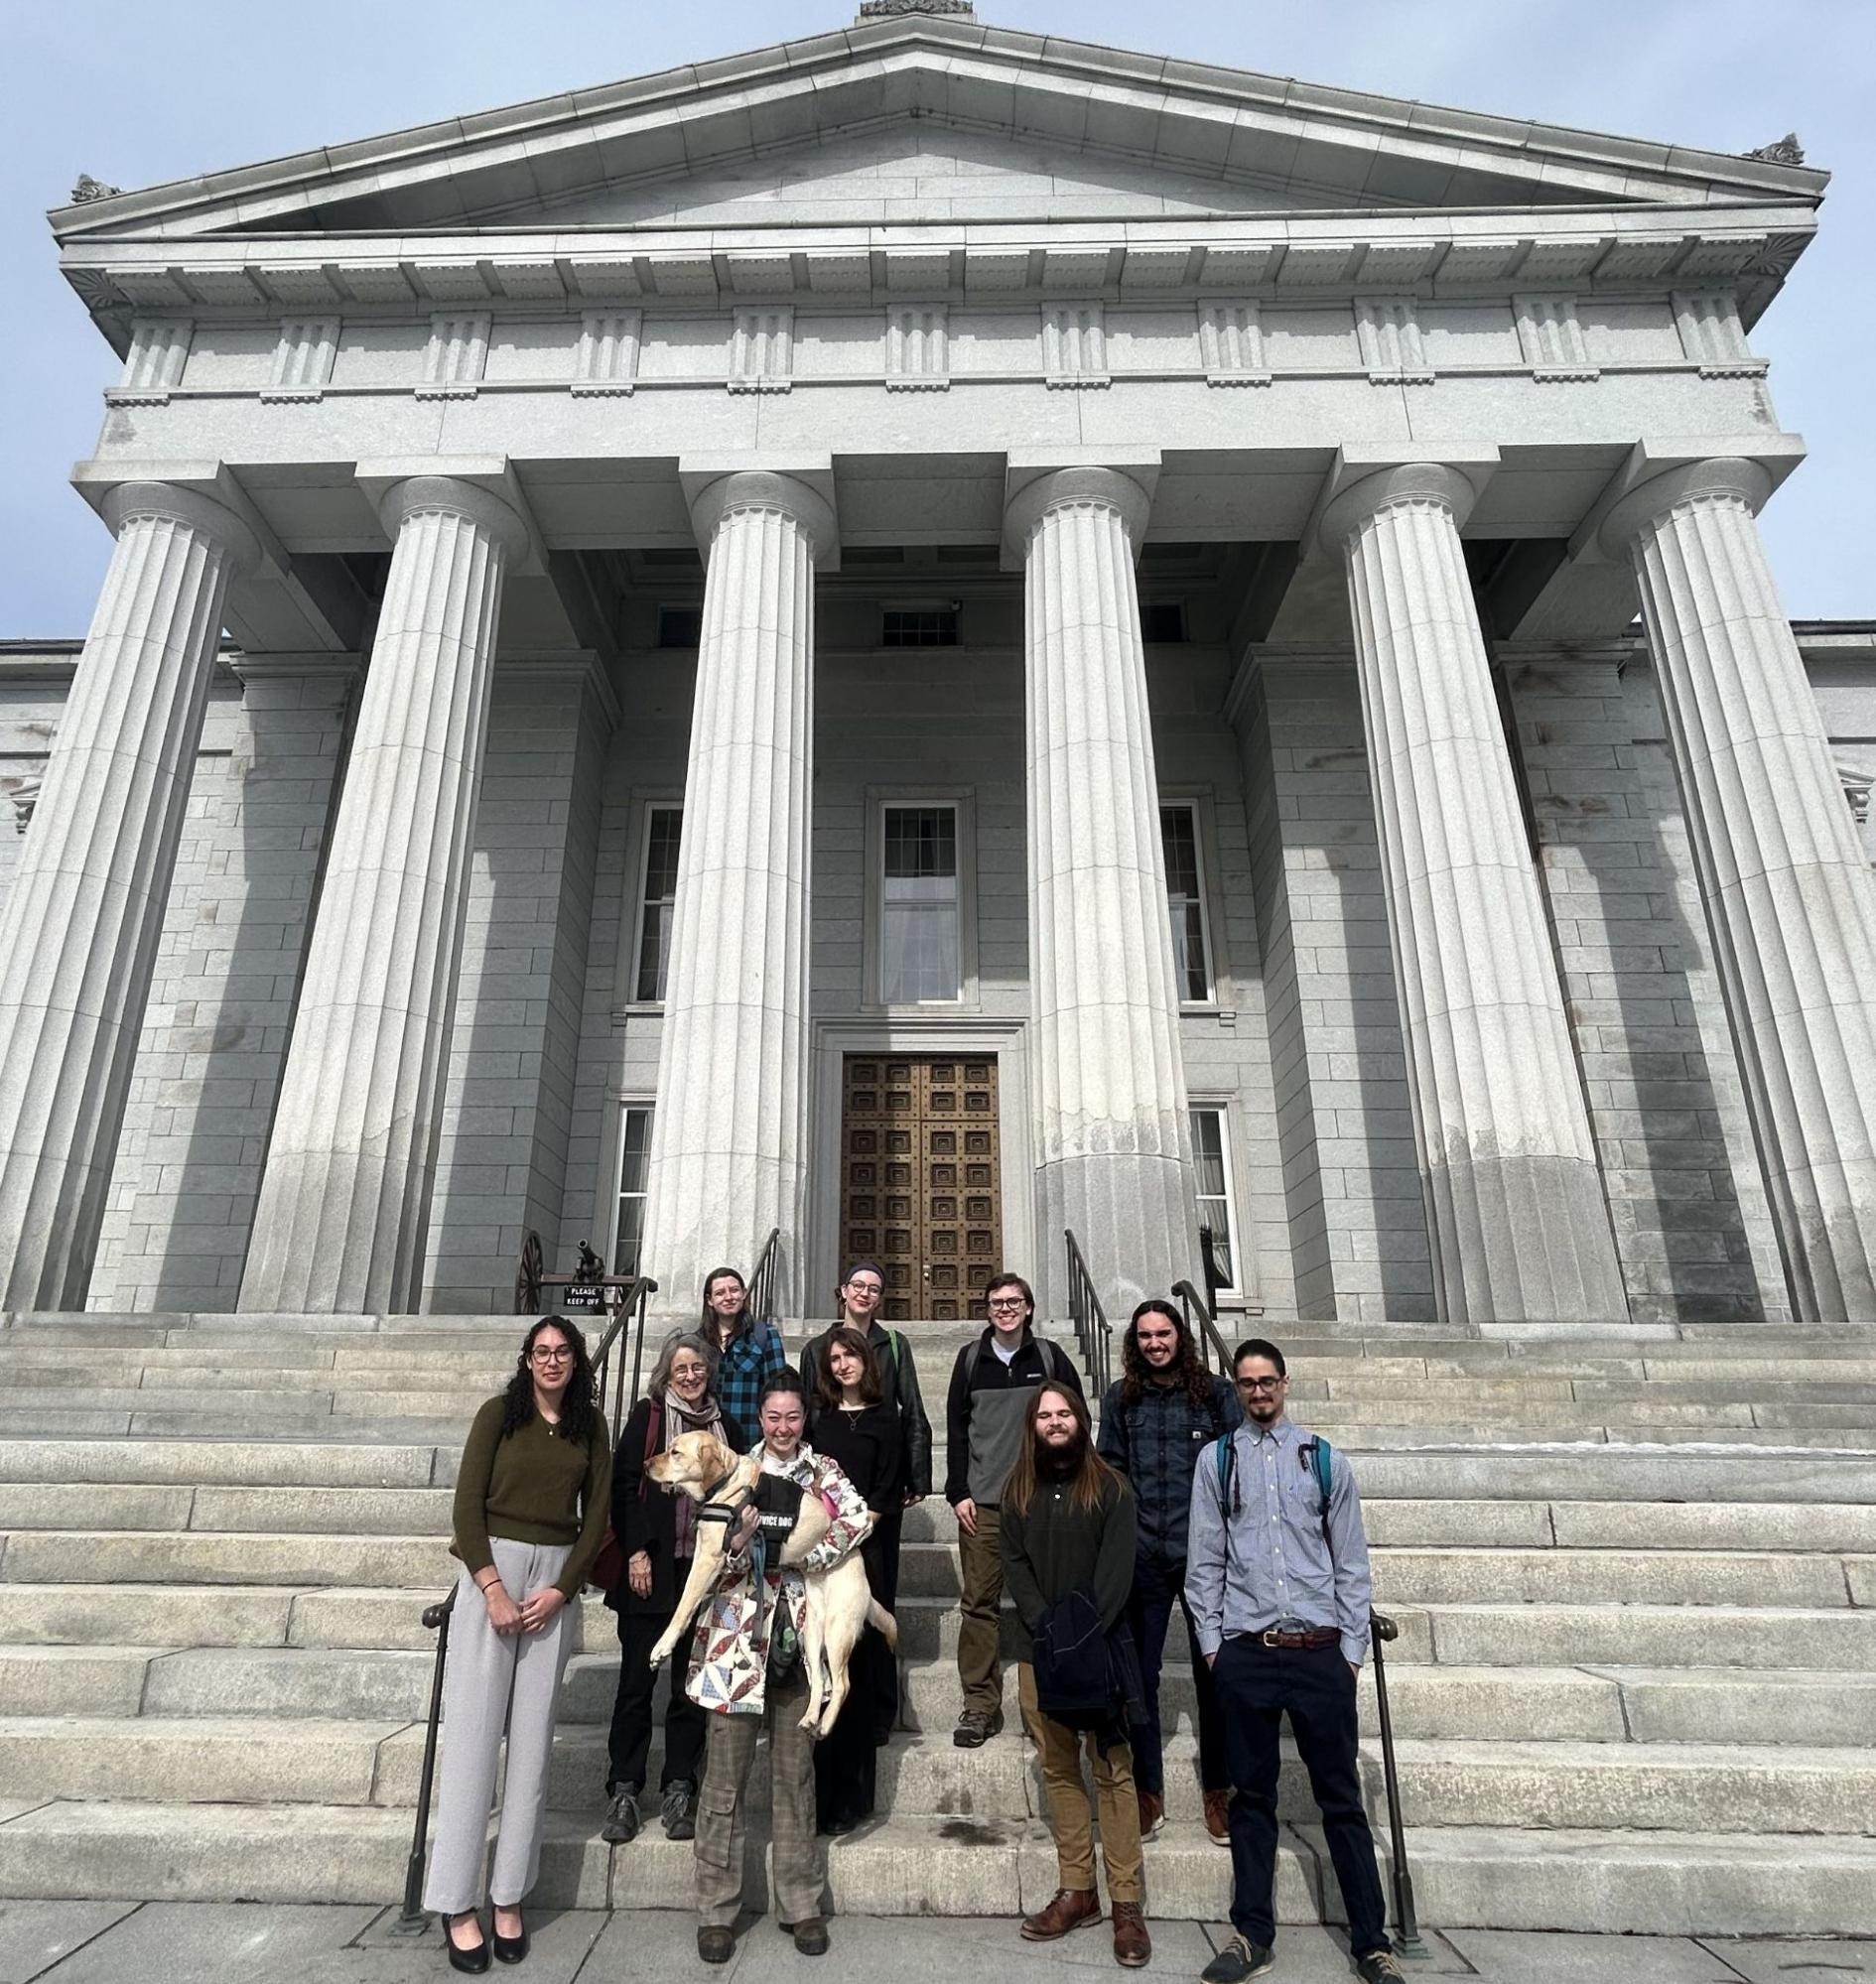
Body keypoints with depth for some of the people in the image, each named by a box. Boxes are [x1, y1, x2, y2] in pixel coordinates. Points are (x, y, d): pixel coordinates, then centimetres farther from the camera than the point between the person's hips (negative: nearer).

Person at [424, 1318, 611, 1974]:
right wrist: (493, 1588, -11)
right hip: (492, 1570, -2)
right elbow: (467, 1503, -5)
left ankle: (509, 1896, 16)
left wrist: (560, 1589, -5)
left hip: (556, 1580, 2)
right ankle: (458, 1903, 9)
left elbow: (596, 1516, 5)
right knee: (475, 1728, -1)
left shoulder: (591, 1426, 5)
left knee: (532, 1735, 6)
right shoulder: (498, 1413, -2)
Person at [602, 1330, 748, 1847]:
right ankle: (623, 1790, 15)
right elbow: (624, 1484, -3)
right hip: (649, 1570, -2)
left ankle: (679, 1791, 18)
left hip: (702, 1572, 2)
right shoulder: (647, 1416, 1)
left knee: (690, 1683, 8)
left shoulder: (726, 1427, 9)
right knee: (637, 1679, 3)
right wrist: (636, 1551, -10)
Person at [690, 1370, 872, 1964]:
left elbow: (859, 1517, -14)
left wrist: (795, 1553, -21)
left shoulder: (822, 1471, 3)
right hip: (736, 1633, -1)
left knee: (795, 1773, 12)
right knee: (725, 1774, 5)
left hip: (797, 1634, 1)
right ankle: (717, 1909, 21)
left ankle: (800, 1904, 26)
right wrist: (738, 1542, -22)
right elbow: (712, 1555, -1)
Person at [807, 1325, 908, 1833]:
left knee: (854, 1663, -2)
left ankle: (848, 1796, 6)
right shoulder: (818, 1419, 14)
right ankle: (817, 1795, 8)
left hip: (862, 1548, -2)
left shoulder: (884, 1420, 4)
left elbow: (887, 1490, -1)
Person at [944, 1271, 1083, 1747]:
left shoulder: (1049, 1357, 4)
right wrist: (958, 1492, 0)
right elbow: (956, 1429, 7)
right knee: (979, 1603, 1)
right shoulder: (971, 1359, 7)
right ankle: (980, 1705, 11)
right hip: (982, 1502, 1)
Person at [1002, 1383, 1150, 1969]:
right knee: (1058, 1769, 9)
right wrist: (1047, 1627, -11)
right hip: (1039, 1650, 3)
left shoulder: (1111, 1488, -1)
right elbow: (1013, 1565, 2)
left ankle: (1125, 1903, 6)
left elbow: (1117, 1569, -8)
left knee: (1113, 1772, -2)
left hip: (1100, 1646, -3)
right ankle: (1077, 1891, 19)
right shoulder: (1018, 1491, 8)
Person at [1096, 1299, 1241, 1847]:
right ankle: (1148, 1794, 23)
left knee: (1214, 1674, 8)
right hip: (1141, 1557, 2)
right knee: (1140, 1675, 8)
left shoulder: (1216, 1392, 1)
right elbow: (1108, 1472, 8)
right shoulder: (1121, 1397, 5)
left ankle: (1218, 1794, 24)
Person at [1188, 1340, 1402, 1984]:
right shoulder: (1216, 1459, 3)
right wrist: (1211, 1642, 1)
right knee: (1252, 1794, 11)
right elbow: (1204, 1558, 4)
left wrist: (1353, 1648, 2)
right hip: (1245, 1652, 1)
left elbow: (1351, 1562, 6)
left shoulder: (1324, 1460, 4)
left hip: (1320, 1651, 0)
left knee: (1341, 1796, 7)